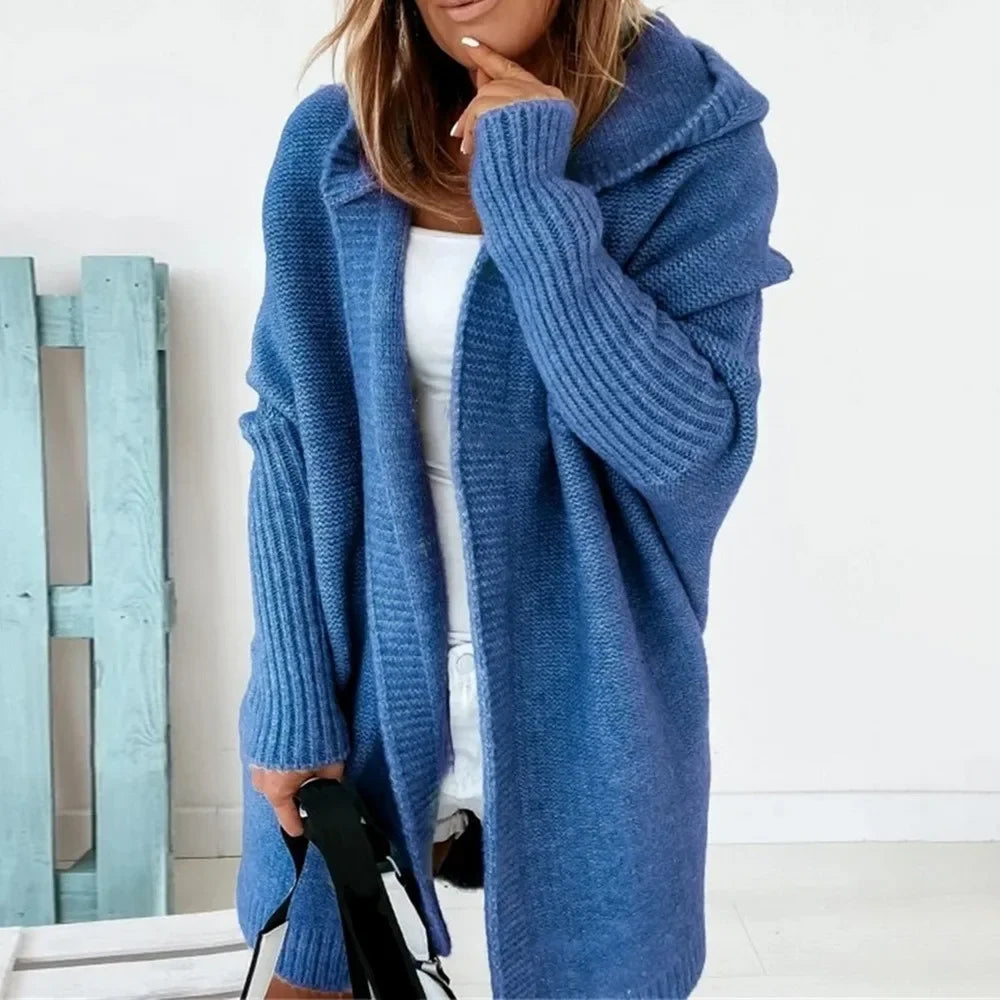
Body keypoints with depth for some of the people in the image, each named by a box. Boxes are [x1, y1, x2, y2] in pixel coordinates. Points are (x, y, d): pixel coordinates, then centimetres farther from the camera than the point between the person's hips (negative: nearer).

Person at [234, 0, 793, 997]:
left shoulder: (697, 140, -9)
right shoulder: (329, 141, -2)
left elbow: (686, 443, -19)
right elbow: (289, 439, -2)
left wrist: (531, 198, -23)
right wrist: (292, 703, -6)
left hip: (580, 700, -1)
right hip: (364, 680, 2)